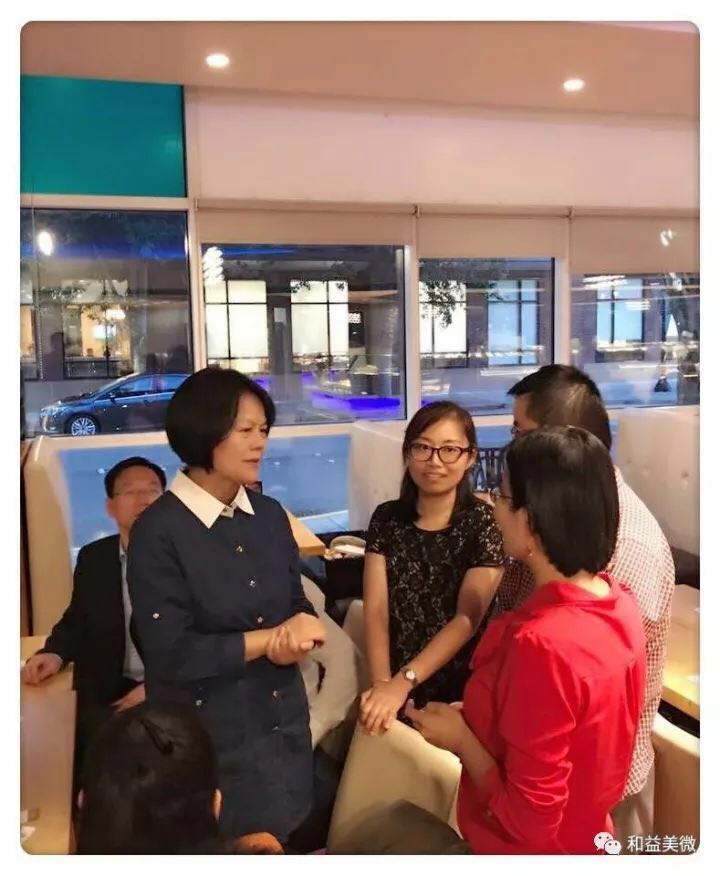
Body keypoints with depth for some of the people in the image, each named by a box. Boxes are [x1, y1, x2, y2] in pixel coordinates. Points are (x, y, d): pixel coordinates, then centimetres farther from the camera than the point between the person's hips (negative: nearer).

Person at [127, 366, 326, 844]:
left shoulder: (270, 513, 1)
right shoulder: (158, 531, -17)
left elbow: (298, 604, 6)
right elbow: (173, 654, -20)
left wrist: (299, 635, -17)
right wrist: (273, 638, -14)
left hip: (287, 726, 6)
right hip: (208, 741, -5)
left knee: (293, 844, 21)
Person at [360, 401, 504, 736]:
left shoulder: (484, 523, -9)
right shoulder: (386, 518, 0)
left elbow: (466, 619, -15)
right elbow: (376, 609, -5)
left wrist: (403, 683, -22)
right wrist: (382, 683, -19)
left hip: (457, 691, -2)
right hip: (393, 685, 3)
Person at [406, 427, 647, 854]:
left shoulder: (541, 644, -34)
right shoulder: (620, 601, -9)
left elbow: (530, 821, -26)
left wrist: (460, 738, -15)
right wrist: (474, 715, 4)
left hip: (532, 849, -7)